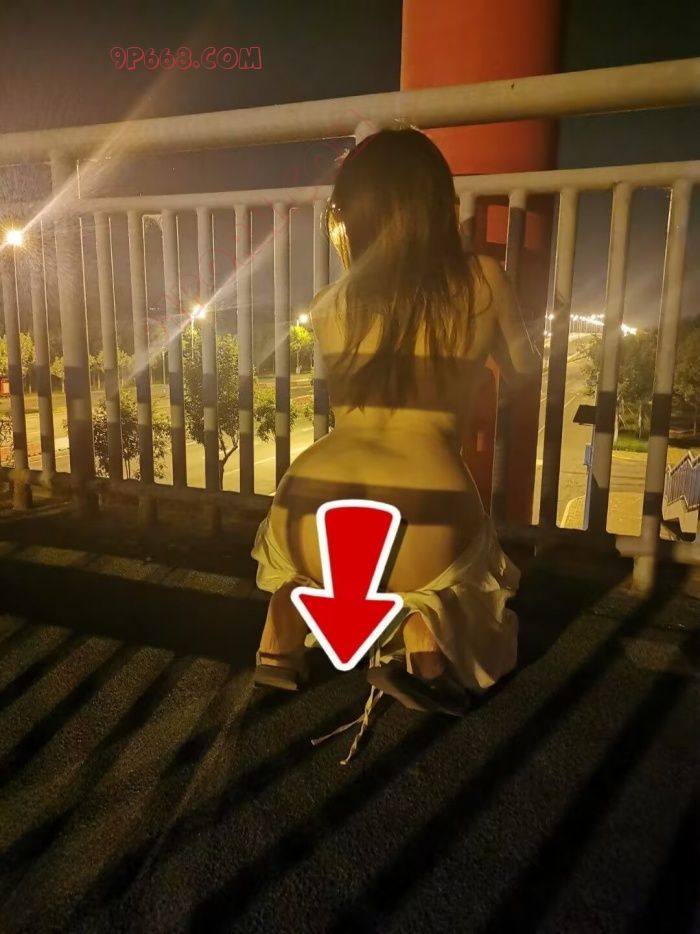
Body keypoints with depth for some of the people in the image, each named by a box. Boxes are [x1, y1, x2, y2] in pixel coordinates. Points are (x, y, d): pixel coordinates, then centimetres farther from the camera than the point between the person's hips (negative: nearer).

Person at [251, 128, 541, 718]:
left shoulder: (329, 305, 11)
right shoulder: (483, 281, 7)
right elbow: (524, 372, 23)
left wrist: (348, 264, 35)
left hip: (315, 515, 2)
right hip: (426, 523, -1)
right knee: (479, 585, 34)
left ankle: (281, 643, 19)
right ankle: (419, 640, 4)